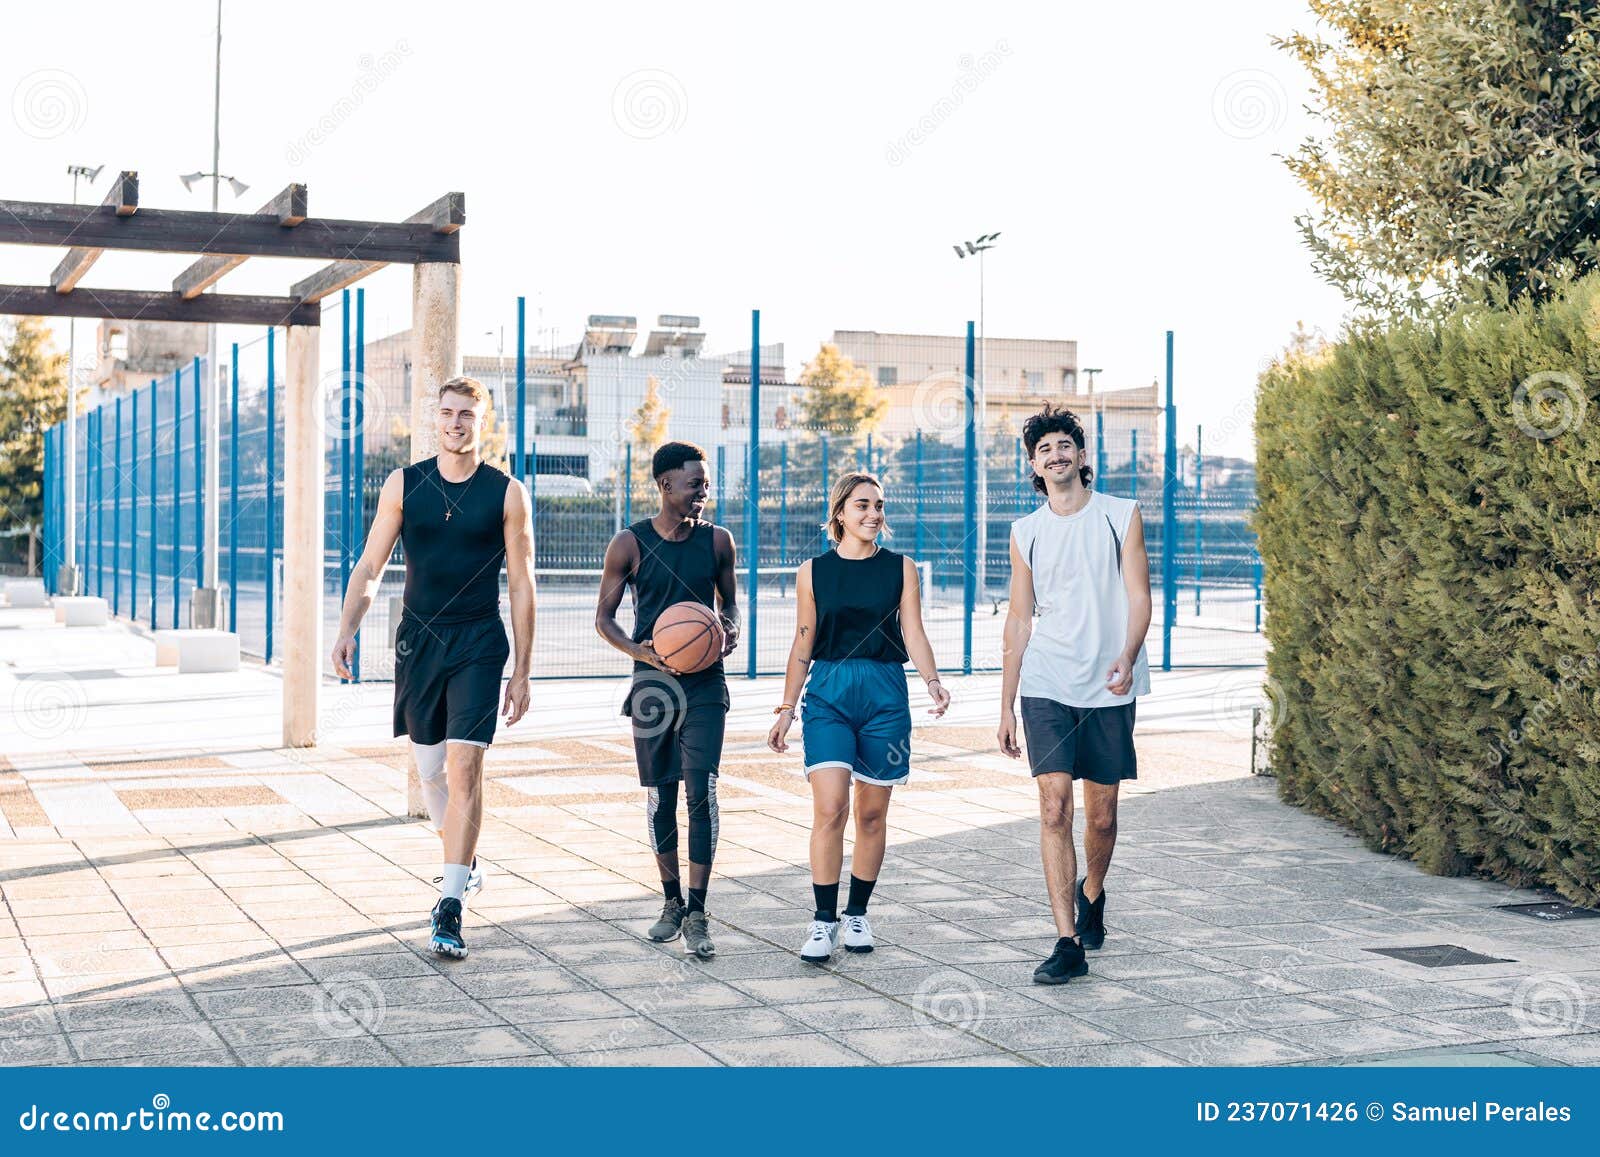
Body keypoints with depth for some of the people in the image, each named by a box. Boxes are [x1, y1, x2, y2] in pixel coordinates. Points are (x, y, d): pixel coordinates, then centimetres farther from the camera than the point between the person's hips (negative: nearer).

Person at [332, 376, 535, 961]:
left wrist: (521, 672, -2)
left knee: (465, 767, -14)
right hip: (418, 641, 3)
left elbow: (521, 584, 1)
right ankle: (464, 864, 38)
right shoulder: (404, 484, 4)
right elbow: (370, 567, 7)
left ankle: (450, 906, -12)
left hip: (479, 644, -3)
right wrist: (347, 630, -9)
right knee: (430, 770, 12)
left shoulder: (507, 493, -1)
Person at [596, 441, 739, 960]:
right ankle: (672, 903, 24)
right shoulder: (630, 544, -3)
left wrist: (730, 629, -7)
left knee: (701, 793, -10)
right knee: (660, 796, 8)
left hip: (705, 683, 0)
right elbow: (604, 617, 2)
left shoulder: (718, 541, 3)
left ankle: (696, 915, -8)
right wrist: (639, 650, -16)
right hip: (653, 682, 0)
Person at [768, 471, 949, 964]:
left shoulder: (900, 567, 5)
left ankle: (857, 913, 21)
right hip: (828, 694, -1)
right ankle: (823, 921, -5)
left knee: (872, 813, 6)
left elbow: (913, 632, 0)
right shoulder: (814, 571, 5)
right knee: (830, 808, -13)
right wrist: (787, 709, 8)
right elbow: (803, 646, 9)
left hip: (885, 695, 1)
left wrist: (932, 680, -17)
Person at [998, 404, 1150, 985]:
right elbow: (1019, 620, 12)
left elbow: (1138, 597, -2)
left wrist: (1127, 658, -22)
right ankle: (1068, 944, -10)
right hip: (1045, 687, 1)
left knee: (1101, 815, 8)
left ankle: (1091, 893, 39)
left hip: (1109, 688, 0)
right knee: (1054, 808, -11)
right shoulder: (1026, 531, 8)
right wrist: (1006, 707, 9)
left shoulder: (1121, 516, 3)